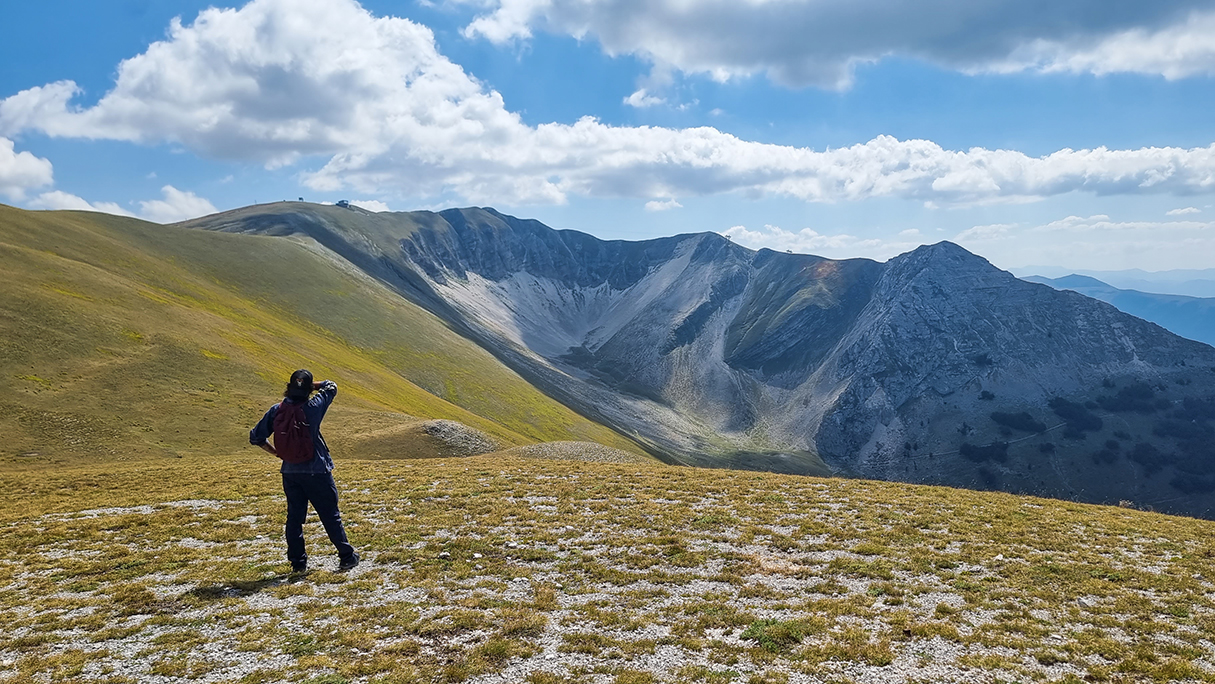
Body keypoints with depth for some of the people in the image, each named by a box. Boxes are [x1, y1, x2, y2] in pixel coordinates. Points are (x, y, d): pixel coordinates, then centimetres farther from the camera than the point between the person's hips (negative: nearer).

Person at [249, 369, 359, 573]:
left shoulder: (277, 411, -4)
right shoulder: (314, 407, -13)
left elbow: (256, 437, 3)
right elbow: (330, 386, 7)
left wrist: (276, 452, 12)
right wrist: (311, 386, 3)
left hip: (290, 472, 3)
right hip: (317, 472, -3)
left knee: (294, 517, 12)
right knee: (331, 516, 6)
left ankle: (298, 562, 16)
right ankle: (347, 557, 13)